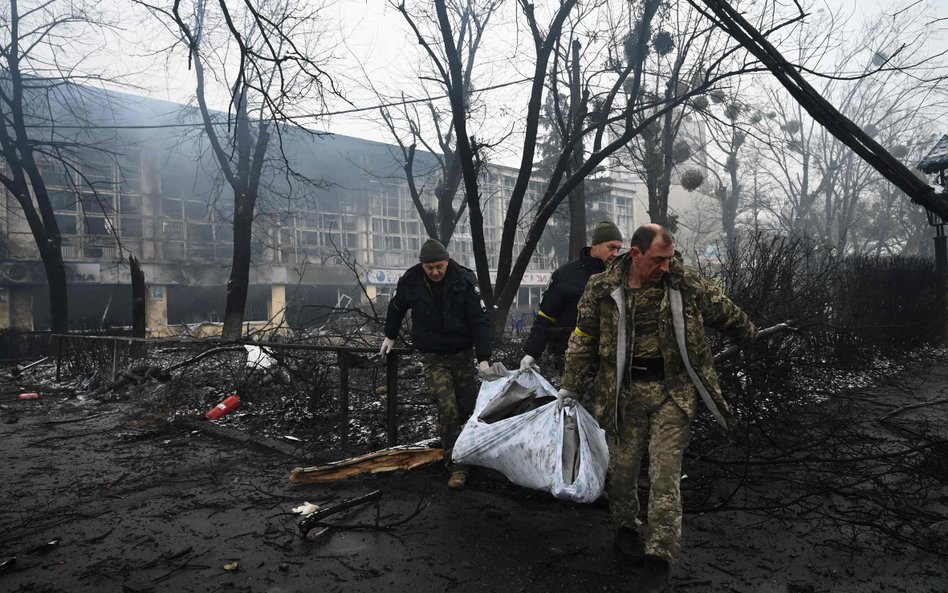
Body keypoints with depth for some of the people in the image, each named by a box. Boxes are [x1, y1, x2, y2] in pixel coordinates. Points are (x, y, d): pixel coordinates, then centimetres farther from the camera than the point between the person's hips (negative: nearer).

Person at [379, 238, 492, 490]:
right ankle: (456, 467, -3)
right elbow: (396, 307, 11)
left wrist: (484, 358, -22)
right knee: (447, 409, -13)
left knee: (469, 407, 5)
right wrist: (390, 336, 22)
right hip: (433, 357, 0)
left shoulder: (464, 280, -15)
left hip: (463, 353, 0)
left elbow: (481, 320, -15)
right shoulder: (410, 281, -11)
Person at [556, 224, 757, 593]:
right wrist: (570, 386, 4)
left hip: (673, 392, 0)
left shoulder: (688, 284, -3)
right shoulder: (602, 289, -4)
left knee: (665, 473, -2)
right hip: (623, 392, 0)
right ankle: (625, 526, 37)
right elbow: (583, 339, 3)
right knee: (623, 465, 10)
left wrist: (749, 336, 28)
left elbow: (725, 313, 14)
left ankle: (660, 556, 7)